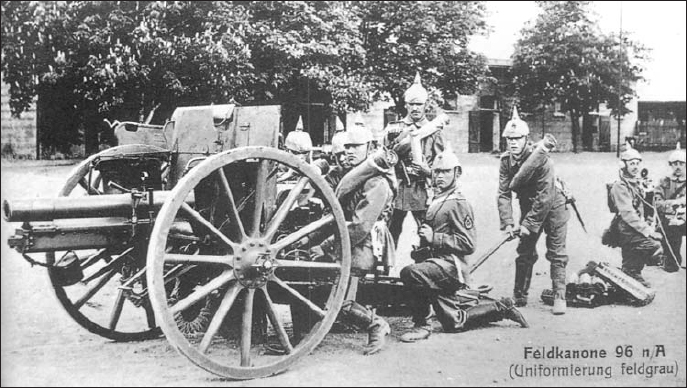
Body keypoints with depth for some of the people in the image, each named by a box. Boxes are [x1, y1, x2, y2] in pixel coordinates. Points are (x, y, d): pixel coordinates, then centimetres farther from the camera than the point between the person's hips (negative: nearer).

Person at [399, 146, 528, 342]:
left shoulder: (458, 204, -12)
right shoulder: (437, 201, 16)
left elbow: (468, 245, -18)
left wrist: (434, 238, -21)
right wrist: (423, 242, 11)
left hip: (450, 267, -10)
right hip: (439, 265, 10)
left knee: (410, 273, -32)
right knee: (454, 324, 16)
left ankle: (421, 325, -17)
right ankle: (501, 308, 32)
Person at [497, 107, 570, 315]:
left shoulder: (541, 158, -28)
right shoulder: (506, 160, -12)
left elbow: (544, 197, -29)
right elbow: (504, 194, -13)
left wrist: (529, 225, -29)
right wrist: (507, 223, -24)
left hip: (552, 206, -5)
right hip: (528, 206, 5)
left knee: (556, 254, -5)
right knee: (524, 252, 7)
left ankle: (559, 297, -1)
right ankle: (519, 296, 16)